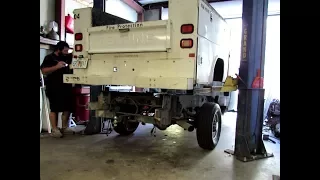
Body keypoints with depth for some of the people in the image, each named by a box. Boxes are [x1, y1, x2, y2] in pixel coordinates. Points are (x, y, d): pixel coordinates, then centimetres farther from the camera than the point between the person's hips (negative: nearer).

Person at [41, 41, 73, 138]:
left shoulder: (67, 57, 15)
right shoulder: (49, 58, 0)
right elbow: (44, 71, -10)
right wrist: (56, 66, -20)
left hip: (67, 87, 6)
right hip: (54, 89, -5)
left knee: (67, 108, 5)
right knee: (55, 109, -3)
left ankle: (65, 127, 17)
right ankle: (54, 130, 4)